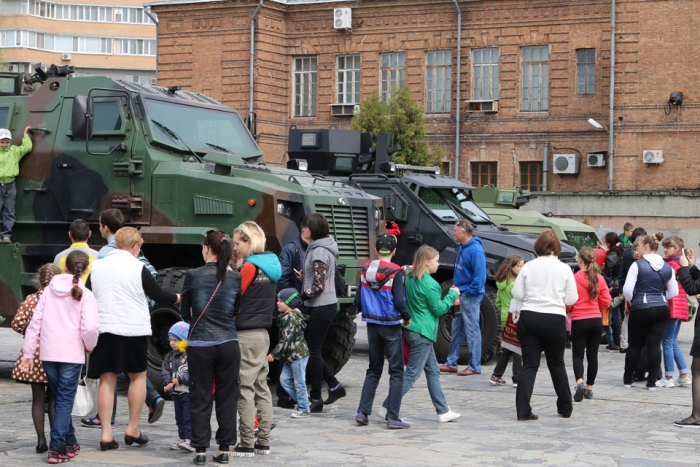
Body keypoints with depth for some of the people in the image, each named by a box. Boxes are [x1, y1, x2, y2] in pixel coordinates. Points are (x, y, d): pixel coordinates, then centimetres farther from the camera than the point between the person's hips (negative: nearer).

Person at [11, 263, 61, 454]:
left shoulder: (30, 300, -3)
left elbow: (17, 324, -6)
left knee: (38, 398, 9)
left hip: (34, 354, 1)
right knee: (54, 399, 9)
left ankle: (41, 440, 7)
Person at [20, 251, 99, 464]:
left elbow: (35, 322, 5)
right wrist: (90, 347, 2)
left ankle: (70, 442, 28)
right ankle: (57, 448, -9)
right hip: (71, 354, -4)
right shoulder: (85, 295, -5)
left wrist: (28, 352, 8)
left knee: (60, 398, 18)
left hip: (48, 354, 4)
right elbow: (90, 327, -17)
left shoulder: (49, 291, 7)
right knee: (65, 401, -1)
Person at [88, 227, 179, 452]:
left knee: (107, 380, 6)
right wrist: (181, 297, 16)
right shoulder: (138, 268, -7)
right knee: (138, 376, 14)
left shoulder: (97, 266, 5)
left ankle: (106, 434, 1)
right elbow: (159, 296, -1)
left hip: (104, 329, 3)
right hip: (133, 330, -3)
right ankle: (132, 430, 15)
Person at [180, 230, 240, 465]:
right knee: (227, 397, 9)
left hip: (200, 345, -1)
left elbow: (184, 313, 6)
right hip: (228, 344, 1)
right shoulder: (235, 278, -1)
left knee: (200, 398, 5)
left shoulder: (193, 276, -5)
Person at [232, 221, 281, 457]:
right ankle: (263, 442, 16)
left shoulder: (249, 267, -14)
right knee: (262, 388, 12)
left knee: (245, 390, -5)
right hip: (263, 333, 9)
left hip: (247, 335, -9)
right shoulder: (270, 265, 12)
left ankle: (247, 444, -3)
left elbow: (234, 299, -14)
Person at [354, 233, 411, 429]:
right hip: (390, 325, -5)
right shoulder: (395, 272, -14)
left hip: (372, 324, 5)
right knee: (396, 372, 2)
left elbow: (358, 301, 5)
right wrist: (407, 317, 0)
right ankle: (392, 417, -2)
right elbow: (399, 302, -17)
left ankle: (363, 412, 11)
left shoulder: (366, 270, 2)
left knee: (373, 370, 17)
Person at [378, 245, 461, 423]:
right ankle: (387, 407, -3)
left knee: (433, 371, 14)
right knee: (412, 374, -4)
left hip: (413, 329, 9)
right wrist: (452, 295, 0)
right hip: (422, 333, -9)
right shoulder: (429, 283, -18)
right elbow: (438, 309, -11)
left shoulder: (409, 278, 6)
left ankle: (443, 411, 19)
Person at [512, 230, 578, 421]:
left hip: (529, 318, 1)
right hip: (554, 320, 0)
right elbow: (571, 299, 0)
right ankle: (565, 408, 25)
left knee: (529, 365, 3)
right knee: (557, 364, 15)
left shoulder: (528, 267, -1)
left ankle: (523, 410, -6)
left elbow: (517, 294, 1)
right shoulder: (564, 269, -2)